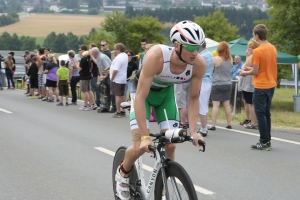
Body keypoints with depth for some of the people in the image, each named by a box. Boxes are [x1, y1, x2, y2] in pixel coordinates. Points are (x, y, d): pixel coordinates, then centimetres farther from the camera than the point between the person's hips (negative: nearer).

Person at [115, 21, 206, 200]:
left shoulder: (199, 64, -28)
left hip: (166, 93, 4)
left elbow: (193, 98, -14)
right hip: (144, 91, -3)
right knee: (141, 147, -15)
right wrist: (145, 136, -42)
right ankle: (123, 173, 19)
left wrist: (193, 131, -25)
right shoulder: (156, 56, -41)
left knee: (170, 146, -7)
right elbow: (140, 97, -38)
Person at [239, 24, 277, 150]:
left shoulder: (257, 51, -17)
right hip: (271, 85, 8)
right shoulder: (273, 48, 6)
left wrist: (245, 73, 4)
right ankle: (267, 141, 18)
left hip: (261, 87, -8)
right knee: (266, 114, 14)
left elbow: (255, 71, -15)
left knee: (260, 114, -1)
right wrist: (251, 69, 18)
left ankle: (264, 142, 0)